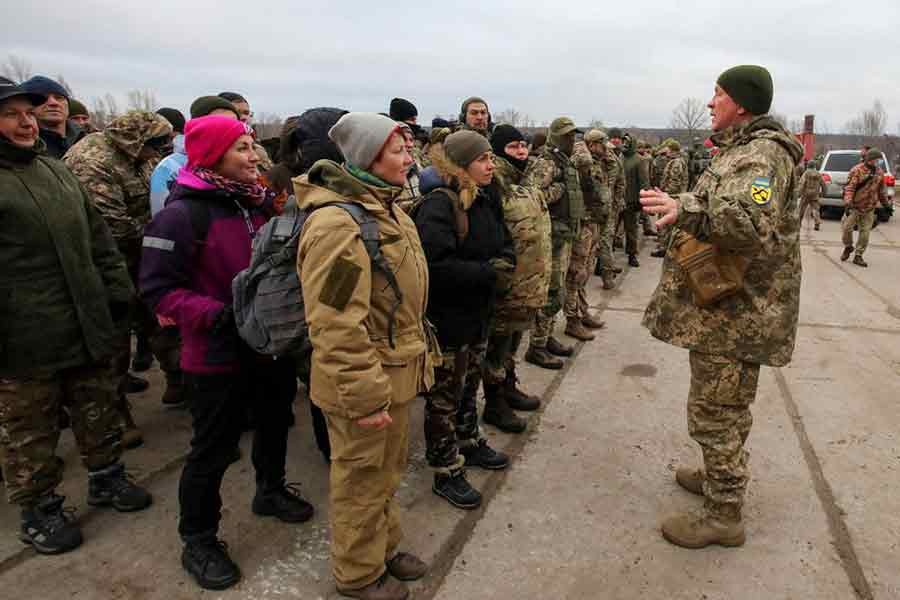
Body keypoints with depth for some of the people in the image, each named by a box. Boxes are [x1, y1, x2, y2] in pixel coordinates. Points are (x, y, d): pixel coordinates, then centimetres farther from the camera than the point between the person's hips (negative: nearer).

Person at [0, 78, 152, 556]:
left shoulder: (56, 170, 13)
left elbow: (98, 238, 16)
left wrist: (116, 292, 10)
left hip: (88, 327, 6)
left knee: (99, 414, 19)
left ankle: (106, 478, 38)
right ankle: (39, 510, 28)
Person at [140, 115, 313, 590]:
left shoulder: (257, 202, 4)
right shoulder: (183, 213, -18)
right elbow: (158, 288, -19)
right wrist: (221, 317, -28)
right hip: (217, 355, -7)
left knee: (275, 422, 23)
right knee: (213, 449, 6)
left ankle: (271, 490, 49)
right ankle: (198, 540, 27)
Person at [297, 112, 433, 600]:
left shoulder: (385, 205, 8)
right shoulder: (337, 224, -25)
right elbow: (336, 326, -28)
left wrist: (419, 351, 21)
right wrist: (366, 396, -24)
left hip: (397, 369, 9)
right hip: (364, 381, -9)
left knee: (388, 470, 25)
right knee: (362, 479, 11)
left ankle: (384, 546, 46)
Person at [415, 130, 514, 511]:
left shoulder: (487, 198, 5)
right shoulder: (439, 204, -21)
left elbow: (504, 244, 14)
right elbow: (438, 265, -31)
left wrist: (504, 263, -9)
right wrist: (489, 273, -21)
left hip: (479, 311, 8)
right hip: (447, 317, -8)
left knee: (468, 386, 24)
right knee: (445, 396, 6)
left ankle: (469, 443, 44)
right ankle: (447, 472, 20)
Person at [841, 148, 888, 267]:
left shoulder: (879, 172, 7)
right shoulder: (857, 170, -11)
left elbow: (881, 189, 17)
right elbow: (849, 188, -19)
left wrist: (885, 203, 20)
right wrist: (848, 203, -29)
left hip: (869, 209, 4)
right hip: (855, 207, -4)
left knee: (865, 232, 3)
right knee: (846, 228, -4)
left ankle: (858, 256, 12)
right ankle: (848, 247, 24)